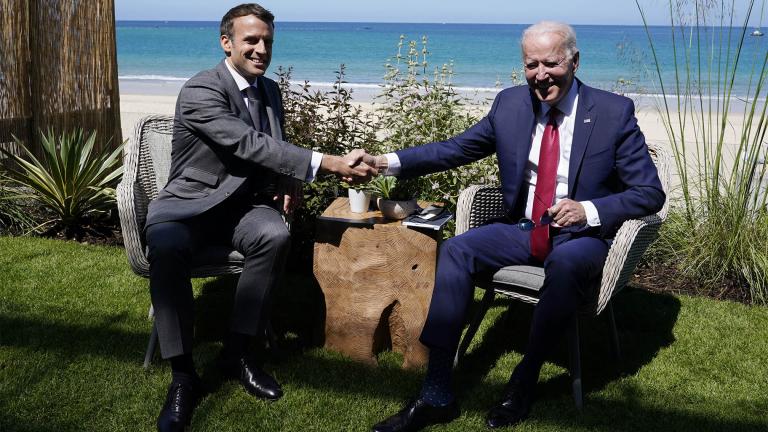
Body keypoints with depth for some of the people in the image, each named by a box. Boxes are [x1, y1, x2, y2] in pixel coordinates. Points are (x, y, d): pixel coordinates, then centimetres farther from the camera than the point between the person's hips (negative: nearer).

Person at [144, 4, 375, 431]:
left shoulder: (270, 90, 9)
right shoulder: (200, 91, -15)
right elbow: (249, 144, -29)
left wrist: (289, 181, -3)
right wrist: (326, 163, -36)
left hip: (244, 203, 5)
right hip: (191, 203, -5)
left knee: (275, 234, -31)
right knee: (165, 247, -38)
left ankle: (237, 351, -15)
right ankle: (183, 374, -24)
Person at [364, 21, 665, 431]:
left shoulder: (614, 112, -8)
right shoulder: (509, 103, 2)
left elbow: (650, 193, -7)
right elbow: (456, 148, 7)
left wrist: (589, 210, -24)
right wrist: (387, 161, -6)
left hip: (582, 235, -4)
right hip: (522, 228, 4)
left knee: (565, 262, -38)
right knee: (455, 250, -20)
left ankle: (524, 382, -20)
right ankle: (436, 395, -19)